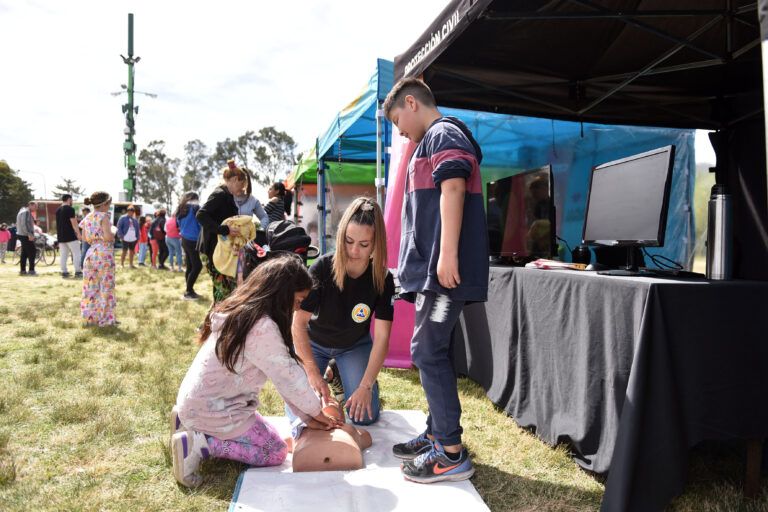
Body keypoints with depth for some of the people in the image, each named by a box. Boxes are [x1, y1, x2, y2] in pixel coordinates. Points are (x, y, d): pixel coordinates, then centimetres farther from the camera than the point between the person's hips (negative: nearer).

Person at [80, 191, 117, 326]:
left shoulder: (87, 219, 11)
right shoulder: (104, 216, -9)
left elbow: (85, 238, 16)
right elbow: (108, 236, -17)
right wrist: (113, 232, 3)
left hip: (90, 253, 7)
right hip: (104, 253, -7)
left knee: (91, 286, 12)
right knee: (106, 286, 0)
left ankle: (90, 317, 18)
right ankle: (105, 319, 4)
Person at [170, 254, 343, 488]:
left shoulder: (240, 311, 5)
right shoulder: (262, 327, -27)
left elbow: (284, 372, 4)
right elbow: (288, 376, -18)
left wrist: (307, 416, 4)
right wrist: (317, 412, 0)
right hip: (212, 409, -9)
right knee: (275, 452, -1)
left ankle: (188, 423, 16)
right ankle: (199, 444, -8)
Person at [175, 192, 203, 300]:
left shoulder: (181, 209, 16)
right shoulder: (195, 207, -6)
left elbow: (180, 225, 21)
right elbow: (201, 223, -9)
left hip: (184, 239, 8)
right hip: (193, 240, -8)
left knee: (189, 267, 10)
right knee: (197, 266, -5)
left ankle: (189, 291, 12)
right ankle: (188, 292, -6)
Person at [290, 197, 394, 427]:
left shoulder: (383, 280, -24)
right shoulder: (322, 268, -28)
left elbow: (382, 337, -23)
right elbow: (299, 323, -25)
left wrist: (365, 386, -31)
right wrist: (313, 373, -32)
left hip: (355, 345, 1)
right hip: (313, 343, -1)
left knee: (364, 415, -12)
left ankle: (341, 376, 18)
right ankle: (328, 374, 16)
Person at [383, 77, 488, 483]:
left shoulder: (444, 133, -4)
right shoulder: (433, 142, 27)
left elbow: (453, 189, -19)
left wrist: (447, 253, -27)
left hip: (444, 269, -11)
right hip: (431, 270, 11)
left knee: (428, 352, -9)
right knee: (433, 352, 14)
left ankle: (451, 453, -2)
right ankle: (436, 435, 24)